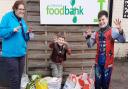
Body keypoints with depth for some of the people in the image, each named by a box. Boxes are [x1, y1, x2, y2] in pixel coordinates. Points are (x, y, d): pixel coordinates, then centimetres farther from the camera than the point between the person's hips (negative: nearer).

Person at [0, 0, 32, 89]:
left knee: (19, 77, 16)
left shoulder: (22, 21, 14)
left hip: (21, 52, 7)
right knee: (14, 78, -3)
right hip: (11, 53, -7)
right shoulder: (7, 17, -7)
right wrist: (12, 30, -24)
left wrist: (27, 34, -2)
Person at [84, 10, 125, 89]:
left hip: (108, 62, -4)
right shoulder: (96, 33, 6)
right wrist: (88, 37, -7)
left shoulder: (112, 31, -10)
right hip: (98, 62, 4)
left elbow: (122, 40, -24)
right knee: (97, 82, 14)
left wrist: (120, 30, -43)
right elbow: (90, 45, 12)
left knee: (105, 82, 11)